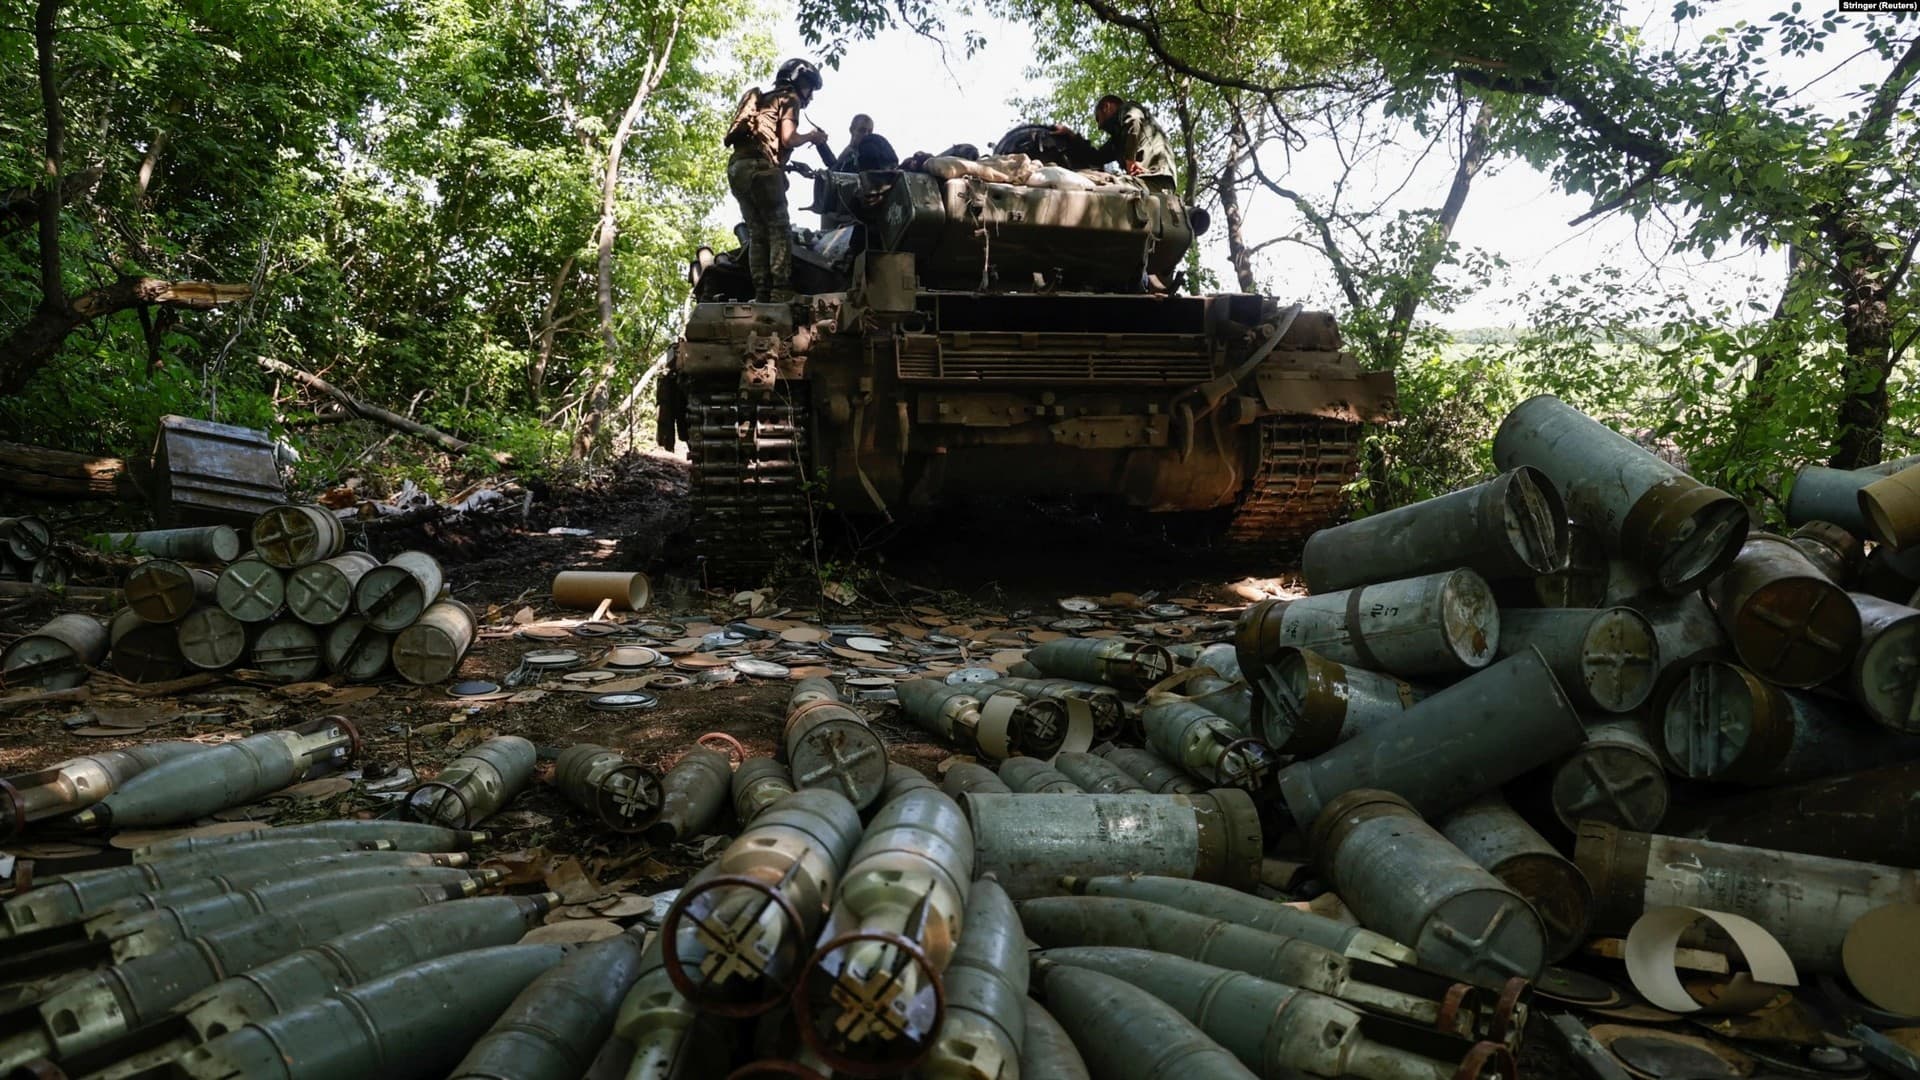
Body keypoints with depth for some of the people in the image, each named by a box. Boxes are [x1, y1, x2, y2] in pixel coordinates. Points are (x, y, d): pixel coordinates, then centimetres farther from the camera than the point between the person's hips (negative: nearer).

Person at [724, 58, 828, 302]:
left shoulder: (763, 100, 33)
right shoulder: (789, 98, 8)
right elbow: (788, 138, -7)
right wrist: (811, 137, 10)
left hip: (736, 168, 8)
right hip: (761, 167, -8)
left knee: (757, 234, 5)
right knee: (779, 230, -9)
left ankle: (761, 294, -4)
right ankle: (781, 292, -20)